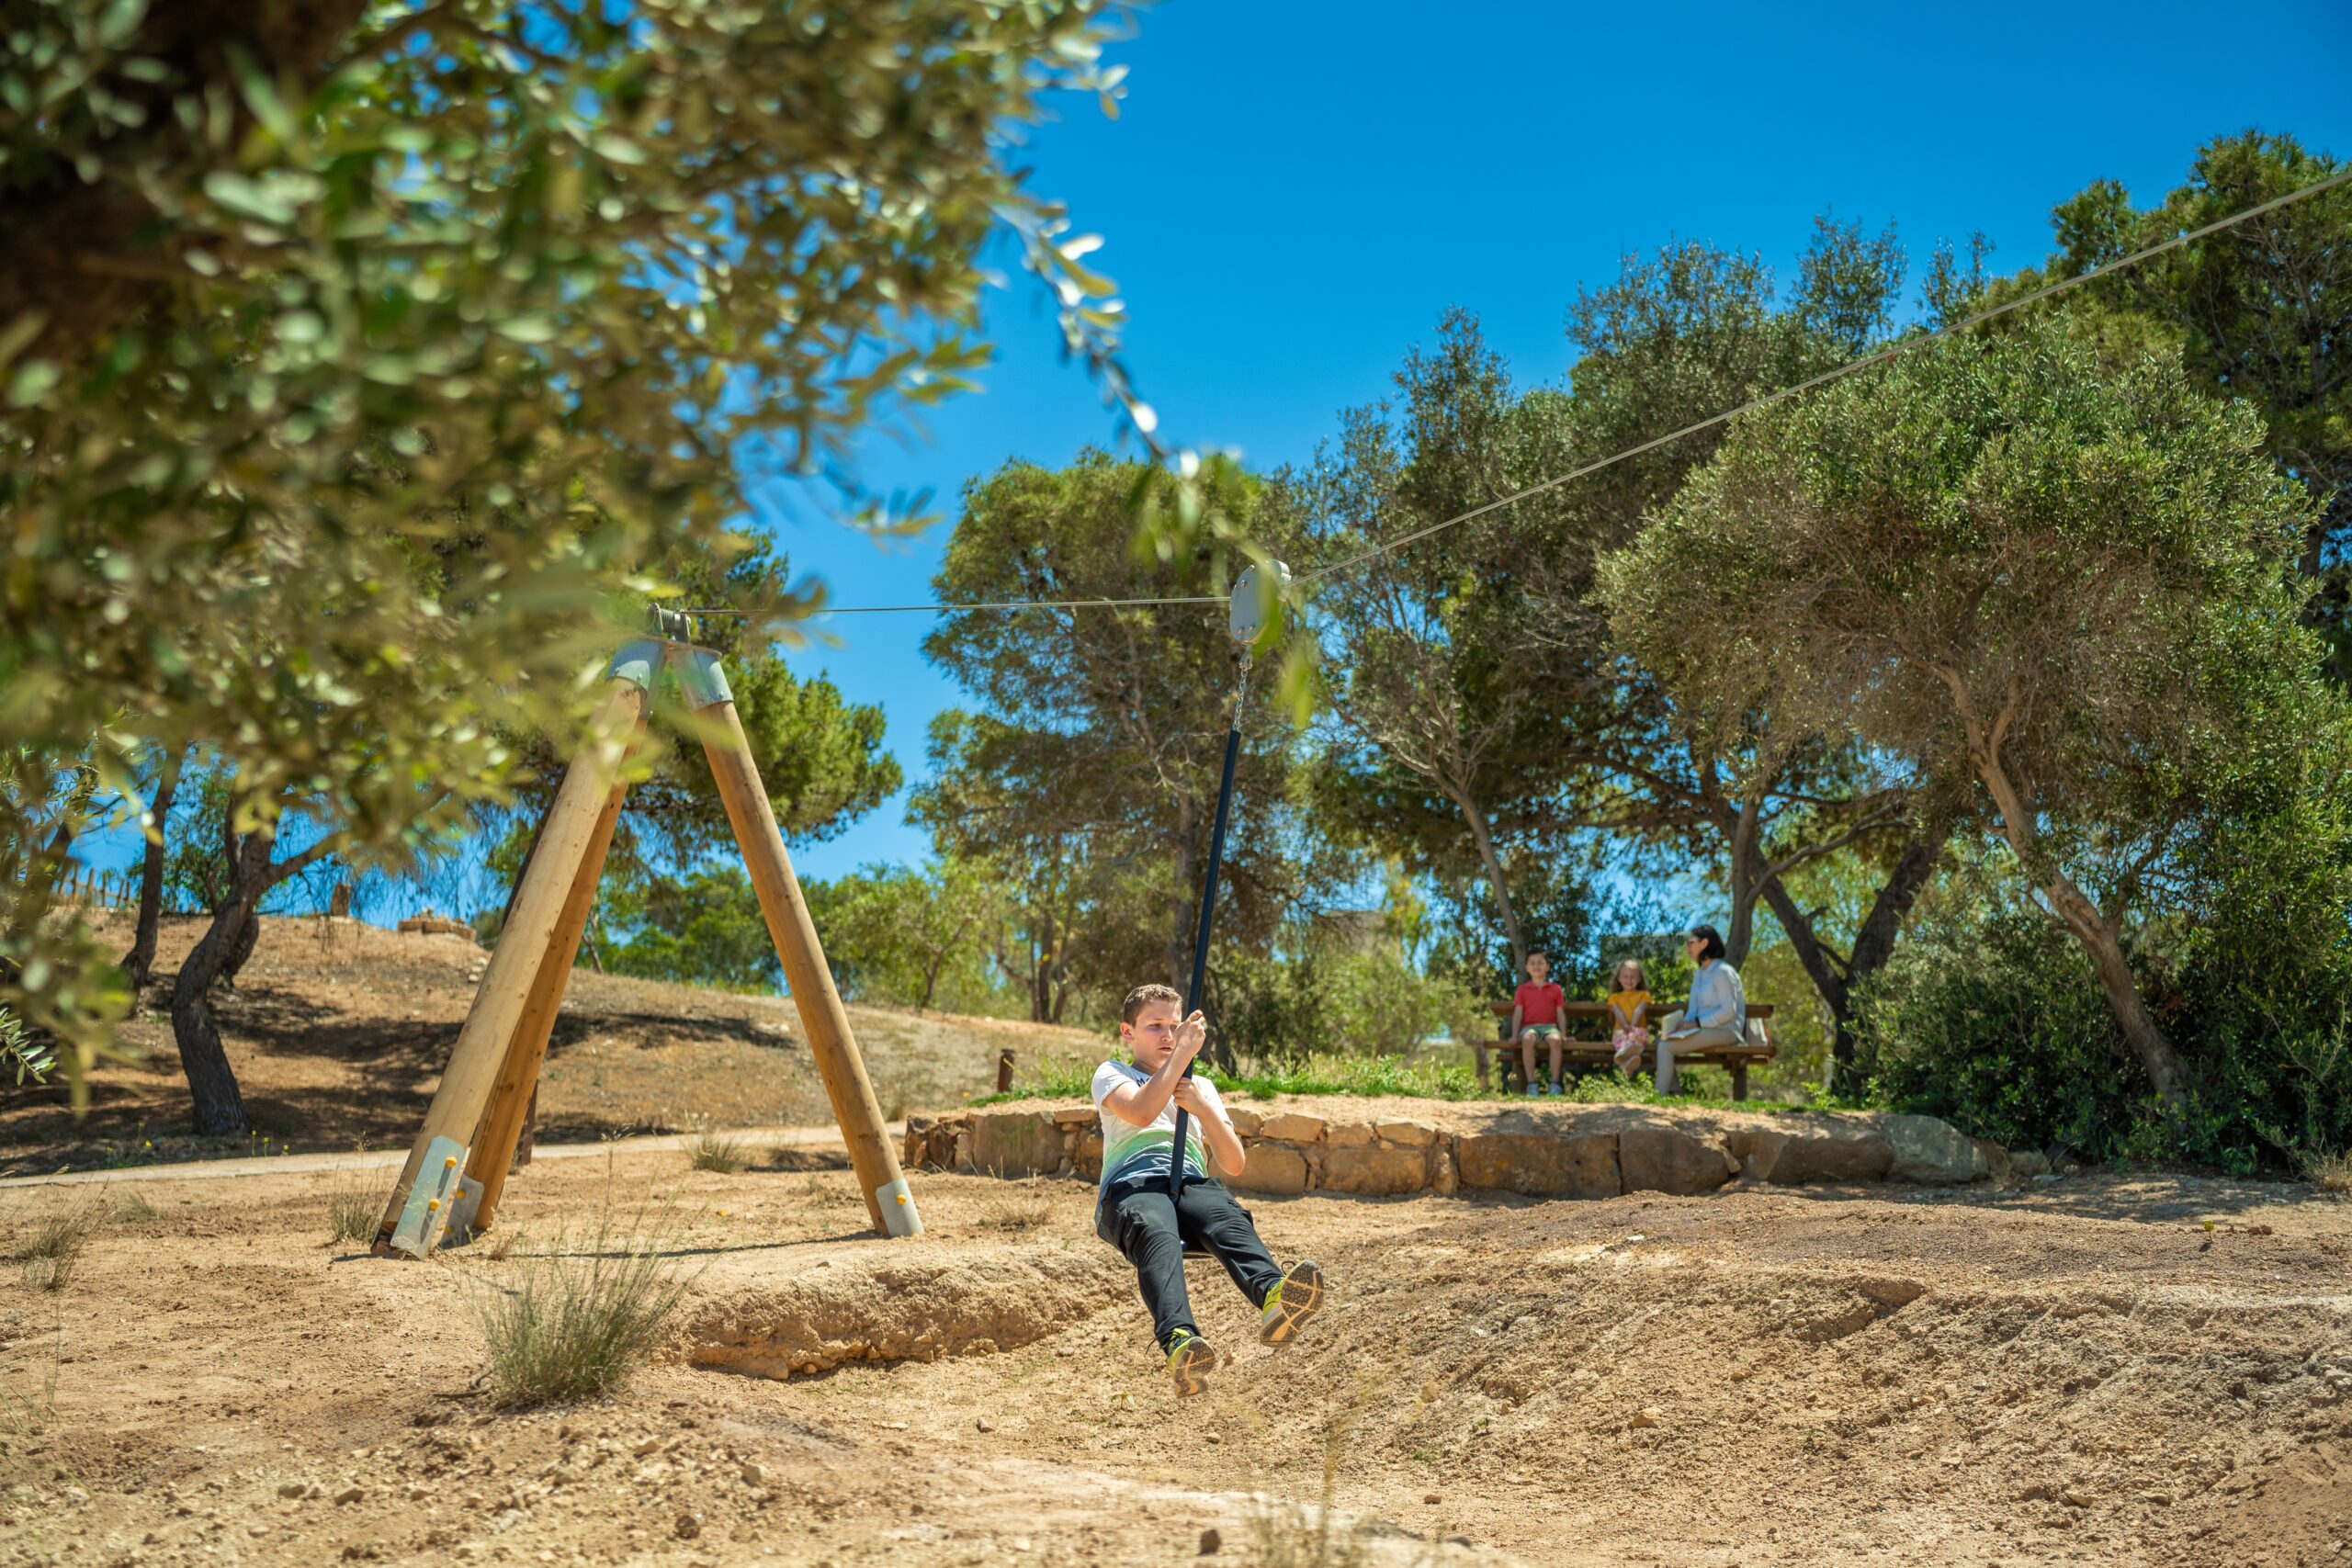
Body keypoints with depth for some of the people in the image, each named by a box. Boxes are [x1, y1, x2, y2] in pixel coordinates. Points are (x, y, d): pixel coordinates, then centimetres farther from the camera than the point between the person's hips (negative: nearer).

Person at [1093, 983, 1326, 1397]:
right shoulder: (1112, 1074, 21)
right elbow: (1141, 1112, -5)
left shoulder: (1201, 1087, 33)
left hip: (1191, 1183, 3)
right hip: (1131, 1186, -3)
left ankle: (1273, 1296, -67)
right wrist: (1186, 1050, -1)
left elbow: (1234, 1164, 20)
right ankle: (1179, 1341, -67)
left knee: (1230, 1219, -35)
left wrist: (1201, 1106, 4)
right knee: (1158, 1236, -40)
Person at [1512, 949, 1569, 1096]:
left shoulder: (1555, 989, 14)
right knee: (1527, 1040, -38)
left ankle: (1554, 1084, -33)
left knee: (1555, 1040, -37)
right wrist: (1514, 1035, -1)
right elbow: (1518, 1013, 8)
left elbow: (1560, 1013, 13)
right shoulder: (1523, 989, 13)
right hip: (1529, 1026, 0)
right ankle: (1531, 1084, -35)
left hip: (1549, 1025, 0)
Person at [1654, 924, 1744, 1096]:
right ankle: (1674, 1093, -6)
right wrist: (1684, 1023, -3)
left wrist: (1697, 1023, -18)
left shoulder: (1722, 972, -11)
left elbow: (1729, 1011, -17)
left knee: (1666, 1047, -22)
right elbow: (1693, 1009, 18)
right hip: (1704, 1029, 9)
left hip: (1723, 1031, -9)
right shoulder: (1699, 974, 19)